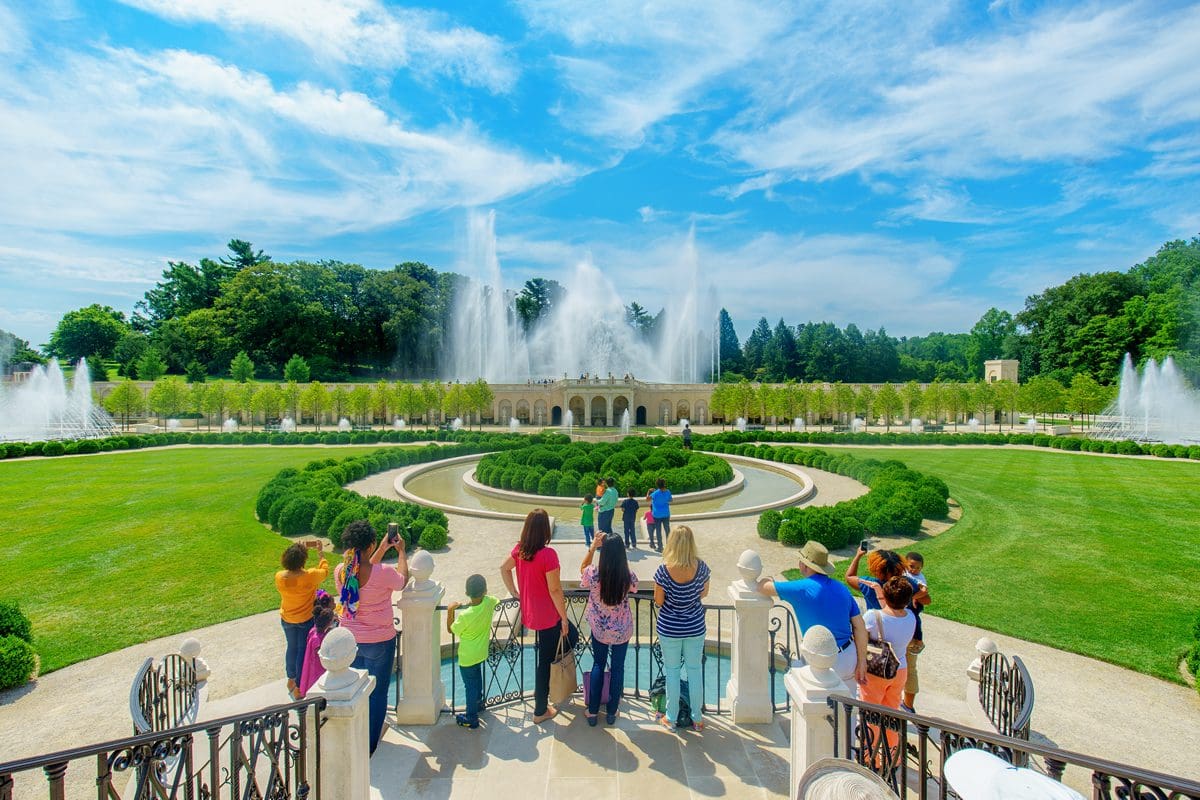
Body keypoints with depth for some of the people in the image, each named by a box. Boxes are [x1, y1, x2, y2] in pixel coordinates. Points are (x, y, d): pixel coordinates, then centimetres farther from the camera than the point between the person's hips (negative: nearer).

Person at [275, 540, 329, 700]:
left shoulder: (279, 577, -19)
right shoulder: (310, 576, -29)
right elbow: (325, 571, -6)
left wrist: (296, 551, 5)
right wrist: (321, 553, 5)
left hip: (287, 620, 4)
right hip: (306, 620, -4)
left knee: (291, 648, 25)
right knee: (303, 651, 11)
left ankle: (291, 679, 44)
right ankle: (299, 688, 21)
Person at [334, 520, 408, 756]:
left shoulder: (340, 571, -13)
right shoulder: (383, 572, -28)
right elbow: (403, 580, -5)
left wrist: (383, 549, 14)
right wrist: (401, 552, 7)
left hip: (349, 639, 5)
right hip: (379, 641, -5)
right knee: (376, 692, 15)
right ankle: (370, 743, 29)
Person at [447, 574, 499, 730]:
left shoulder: (464, 615, -32)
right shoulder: (489, 602, -21)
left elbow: (451, 629, -12)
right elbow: (497, 601, 6)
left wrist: (450, 611, -9)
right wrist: (473, 603, 7)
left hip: (467, 657, -5)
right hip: (481, 652, 5)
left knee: (470, 685, 11)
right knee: (477, 679, 29)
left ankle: (471, 719, 25)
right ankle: (478, 702, 49)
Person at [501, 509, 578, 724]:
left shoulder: (519, 550, -5)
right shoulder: (548, 554, -27)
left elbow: (504, 569, 12)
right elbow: (555, 590, -22)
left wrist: (515, 593, 16)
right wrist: (564, 618, -11)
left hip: (529, 613, 7)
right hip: (548, 616, -7)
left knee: (572, 636, 26)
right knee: (545, 662, 12)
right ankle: (540, 711, 30)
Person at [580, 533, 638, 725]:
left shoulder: (593, 575, -27)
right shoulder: (629, 578, -26)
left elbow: (582, 568, -3)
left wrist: (592, 547, -12)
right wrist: (618, 551, -5)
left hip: (599, 629, 0)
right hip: (622, 630, 0)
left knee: (598, 665, 22)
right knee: (618, 667, 19)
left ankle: (593, 712, 31)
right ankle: (611, 712, 33)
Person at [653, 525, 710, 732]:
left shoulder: (664, 570, -23)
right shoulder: (701, 567, -15)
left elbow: (658, 601, -12)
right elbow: (704, 593, 2)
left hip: (669, 628, -2)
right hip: (695, 627, 2)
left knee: (672, 670, 15)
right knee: (695, 670, 18)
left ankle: (671, 718, 28)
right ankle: (697, 718, 31)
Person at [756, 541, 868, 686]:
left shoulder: (802, 589, -15)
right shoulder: (841, 587, 4)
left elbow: (762, 587, -9)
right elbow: (859, 627, 4)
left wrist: (769, 580, 14)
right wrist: (861, 663, 9)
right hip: (849, 659, 6)